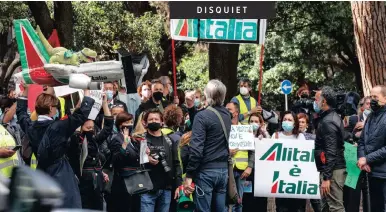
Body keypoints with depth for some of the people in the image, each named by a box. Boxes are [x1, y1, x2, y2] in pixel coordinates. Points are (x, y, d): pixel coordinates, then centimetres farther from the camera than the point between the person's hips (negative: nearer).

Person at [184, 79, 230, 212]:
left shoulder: (202, 116, -13)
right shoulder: (227, 115, 9)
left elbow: (196, 149, -19)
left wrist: (189, 175, -16)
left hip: (205, 170, -7)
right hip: (223, 169, 7)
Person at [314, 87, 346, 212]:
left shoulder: (327, 122, -15)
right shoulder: (333, 117, 16)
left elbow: (331, 152, -22)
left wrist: (326, 177, -23)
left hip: (332, 170, -10)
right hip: (336, 168, 10)